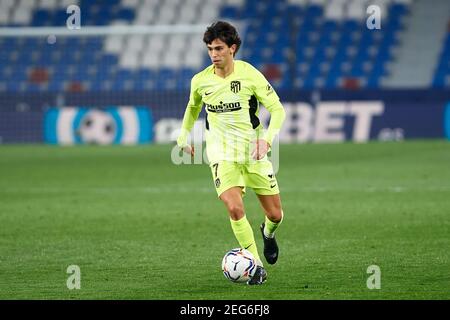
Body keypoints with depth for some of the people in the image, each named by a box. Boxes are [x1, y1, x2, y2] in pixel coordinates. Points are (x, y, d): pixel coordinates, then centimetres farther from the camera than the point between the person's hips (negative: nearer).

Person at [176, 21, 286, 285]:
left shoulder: (250, 75, -10)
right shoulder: (200, 81, -2)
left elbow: (277, 109, -7)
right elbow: (193, 107, 21)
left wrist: (266, 139, -21)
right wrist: (183, 137, 20)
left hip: (253, 150, 0)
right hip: (222, 153, 0)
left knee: (275, 214, 4)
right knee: (235, 209, -22)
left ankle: (268, 233, 43)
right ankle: (257, 267, -11)